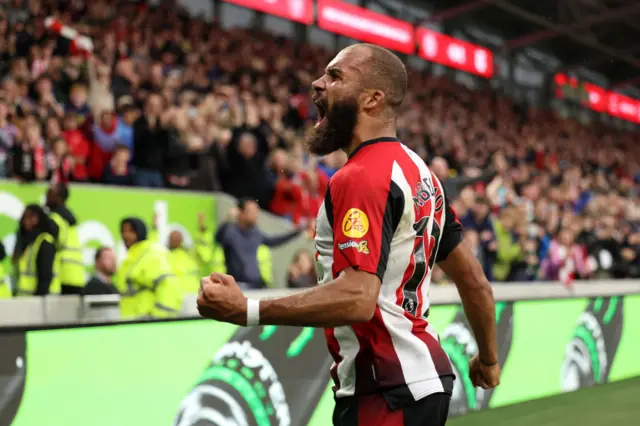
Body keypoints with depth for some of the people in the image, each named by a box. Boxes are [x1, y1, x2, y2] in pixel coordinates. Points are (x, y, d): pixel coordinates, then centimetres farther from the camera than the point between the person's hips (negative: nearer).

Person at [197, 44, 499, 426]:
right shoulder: (419, 173, 11)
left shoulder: (361, 178, -18)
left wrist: (245, 311, -28)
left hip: (388, 392, -10)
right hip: (425, 375, 10)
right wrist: (488, 358, 27)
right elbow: (474, 279, 15)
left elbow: (357, 298, -29)